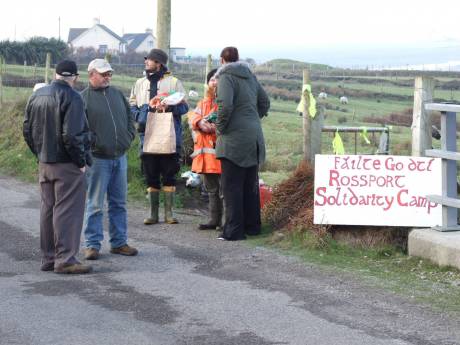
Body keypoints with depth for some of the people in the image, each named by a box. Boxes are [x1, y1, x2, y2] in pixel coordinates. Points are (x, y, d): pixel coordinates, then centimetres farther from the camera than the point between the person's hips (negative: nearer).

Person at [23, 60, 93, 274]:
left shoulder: (37, 96, 9)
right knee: (68, 211, -4)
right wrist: (81, 161, -12)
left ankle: (48, 258, 19)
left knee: (48, 209, 13)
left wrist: (40, 154, 17)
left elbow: (27, 130, 14)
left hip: (44, 163, 8)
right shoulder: (71, 98, -16)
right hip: (67, 165, -8)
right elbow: (72, 135, -22)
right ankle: (65, 259, -6)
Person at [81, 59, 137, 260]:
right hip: (98, 159, -6)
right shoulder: (84, 98, -6)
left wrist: (128, 138, 8)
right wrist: (95, 144, -15)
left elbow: (129, 119, 21)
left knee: (119, 203, 11)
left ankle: (119, 242, 19)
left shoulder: (117, 94, 13)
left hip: (120, 157, 6)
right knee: (95, 204, -2)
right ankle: (92, 244, 5)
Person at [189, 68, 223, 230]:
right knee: (211, 188, 13)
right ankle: (214, 220, 21)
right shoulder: (203, 102, 21)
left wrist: (217, 126, -26)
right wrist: (200, 122, -13)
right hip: (206, 150, 7)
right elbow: (192, 116, 8)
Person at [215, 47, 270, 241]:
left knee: (232, 186, -3)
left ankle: (234, 230, -3)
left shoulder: (226, 77, -9)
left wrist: (220, 128, -10)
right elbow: (265, 102, 21)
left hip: (234, 139, -8)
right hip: (254, 138, 8)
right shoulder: (250, 76, 14)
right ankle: (252, 226, 22)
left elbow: (225, 105, -22)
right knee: (250, 185, 15)